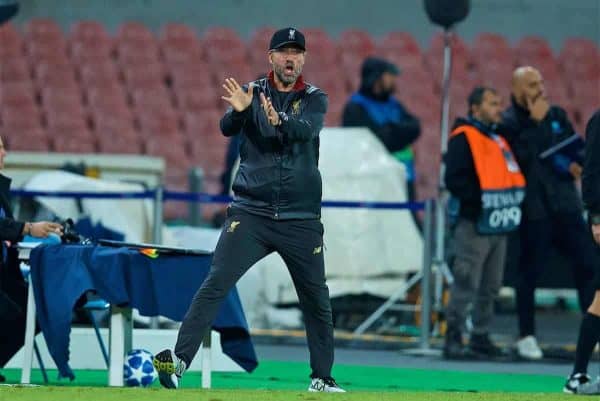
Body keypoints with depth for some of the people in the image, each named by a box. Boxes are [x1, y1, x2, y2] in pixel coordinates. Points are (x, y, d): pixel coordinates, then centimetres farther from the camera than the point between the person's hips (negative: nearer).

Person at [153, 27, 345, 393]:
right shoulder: (252, 92, 5)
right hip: (251, 213, -1)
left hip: (301, 220, 1)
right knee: (216, 283, -14)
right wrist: (239, 111, -35)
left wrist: (279, 120, -39)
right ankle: (179, 359, -18)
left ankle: (322, 378, 20)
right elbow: (227, 128, -12)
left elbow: (306, 129, -17)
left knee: (317, 297, 6)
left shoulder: (315, 99, 5)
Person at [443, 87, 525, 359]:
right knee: (466, 285, -9)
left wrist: (513, 198, 9)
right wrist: (480, 199, -21)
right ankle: (453, 340, -7)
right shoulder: (464, 138, -8)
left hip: (497, 226, 9)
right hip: (474, 225, -9)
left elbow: (506, 177, 26)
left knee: (490, 286, 12)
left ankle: (481, 337, 19)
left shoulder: (497, 140, 19)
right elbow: (455, 180, -18)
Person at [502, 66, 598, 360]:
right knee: (530, 270, 0)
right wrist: (535, 122, -16)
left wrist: (574, 164, -5)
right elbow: (523, 155, -19)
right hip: (533, 208, -5)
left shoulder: (556, 115, 13)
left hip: (564, 203, 5)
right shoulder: (509, 123, -4)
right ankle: (526, 336, 10)